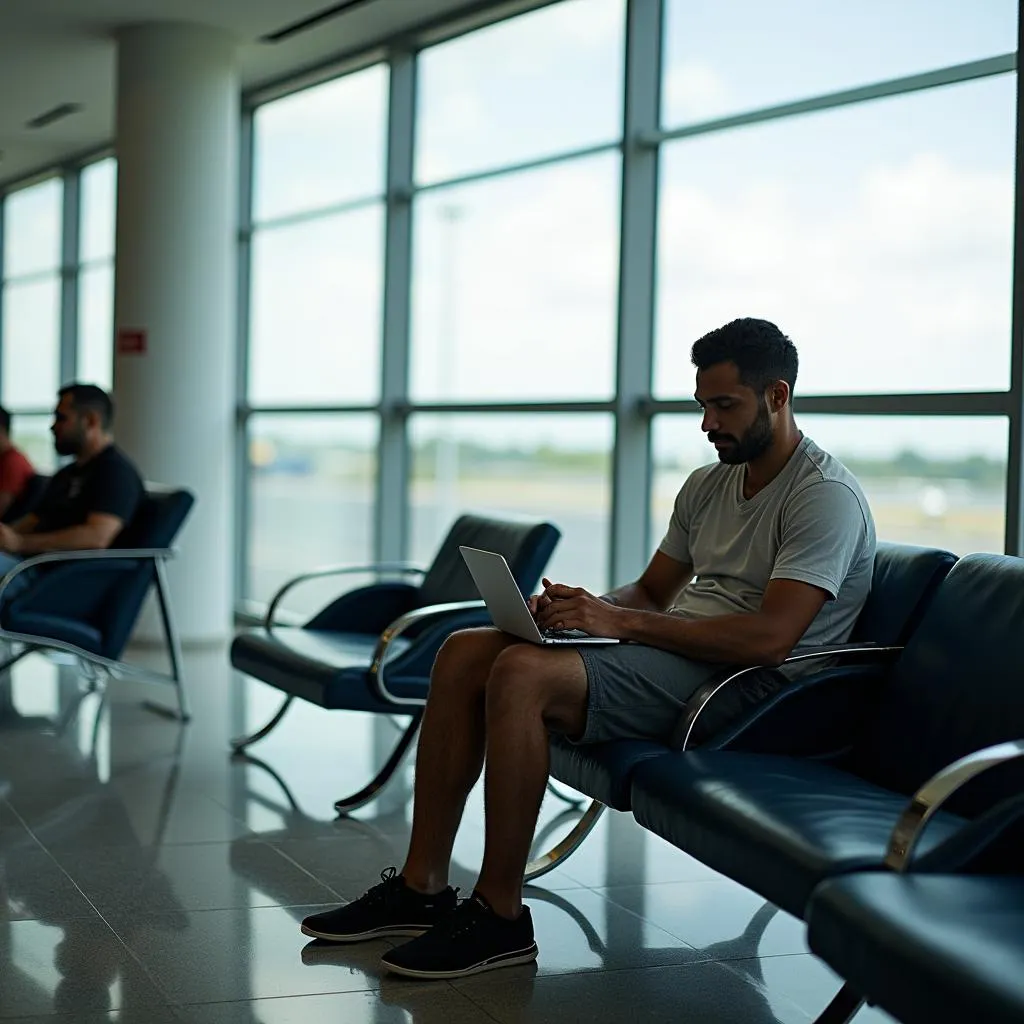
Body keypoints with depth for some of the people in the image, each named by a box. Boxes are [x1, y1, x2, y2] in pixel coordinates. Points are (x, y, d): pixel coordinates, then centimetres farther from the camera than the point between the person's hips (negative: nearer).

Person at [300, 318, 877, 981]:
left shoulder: (827, 496, -12)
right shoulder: (709, 484, 17)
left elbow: (771, 636, -23)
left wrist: (620, 620, -22)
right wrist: (584, 609, -2)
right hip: (674, 650, 9)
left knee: (524, 673, -29)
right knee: (465, 652, -4)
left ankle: (499, 917, -19)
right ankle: (421, 888, -3)